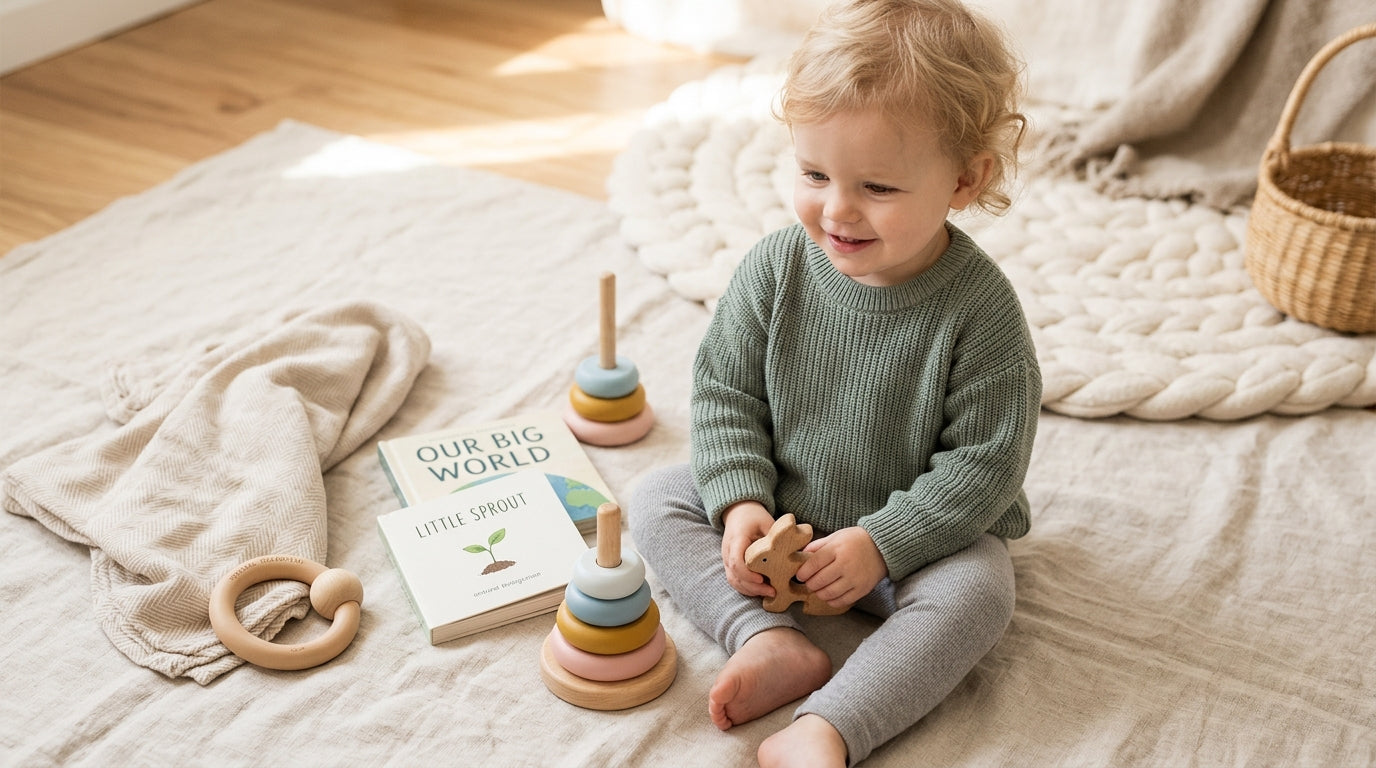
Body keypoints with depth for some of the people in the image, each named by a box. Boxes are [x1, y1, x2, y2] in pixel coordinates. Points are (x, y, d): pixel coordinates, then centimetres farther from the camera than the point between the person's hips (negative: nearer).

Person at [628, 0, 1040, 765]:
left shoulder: (980, 307, -23)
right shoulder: (775, 269, -15)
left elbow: (985, 463, -19)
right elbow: (725, 392, -5)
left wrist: (881, 543, -25)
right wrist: (742, 501, -19)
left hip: (921, 530, -3)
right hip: (777, 507, 4)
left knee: (979, 592, -30)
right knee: (659, 499, -11)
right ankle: (771, 641, -23)